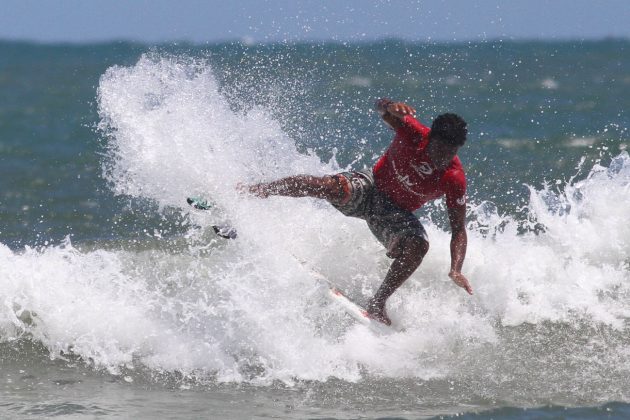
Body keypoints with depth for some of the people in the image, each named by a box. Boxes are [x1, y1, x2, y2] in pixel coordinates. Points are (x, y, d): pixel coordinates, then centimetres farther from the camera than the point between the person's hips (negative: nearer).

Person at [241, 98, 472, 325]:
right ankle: (259, 189, -15)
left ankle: (377, 303, -12)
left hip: (396, 214, 1)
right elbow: (382, 107, -34)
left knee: (417, 246, -28)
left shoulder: (455, 180, -24)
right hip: (372, 187, -1)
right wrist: (390, 107, -61)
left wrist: (456, 270, -35)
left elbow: (458, 229, -19)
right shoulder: (415, 134, -25)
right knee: (334, 187, -31)